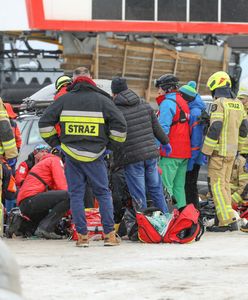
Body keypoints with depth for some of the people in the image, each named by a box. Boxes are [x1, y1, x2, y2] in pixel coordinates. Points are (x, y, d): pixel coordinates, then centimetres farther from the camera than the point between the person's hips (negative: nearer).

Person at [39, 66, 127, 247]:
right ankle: (110, 234, 5)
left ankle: (82, 235, 2)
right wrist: (113, 145, 12)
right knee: (103, 193, 8)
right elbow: (120, 125, -3)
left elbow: (45, 122, 4)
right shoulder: (102, 100, 1)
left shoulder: (64, 100, 4)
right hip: (95, 156, -1)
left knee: (76, 194, 6)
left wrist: (54, 142, 15)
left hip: (71, 155, 1)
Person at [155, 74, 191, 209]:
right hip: (185, 152, 9)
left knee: (165, 185, -10)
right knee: (179, 186, 13)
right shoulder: (183, 102, 17)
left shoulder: (167, 103, -10)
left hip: (171, 152, -9)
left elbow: (163, 128, -18)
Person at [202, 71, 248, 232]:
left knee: (218, 185, -6)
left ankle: (227, 220, -13)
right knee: (225, 184, 14)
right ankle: (228, 219, 12)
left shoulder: (219, 104, -14)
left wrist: (206, 151, -14)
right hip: (232, 152, 8)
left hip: (219, 150, -8)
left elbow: (214, 129, -19)